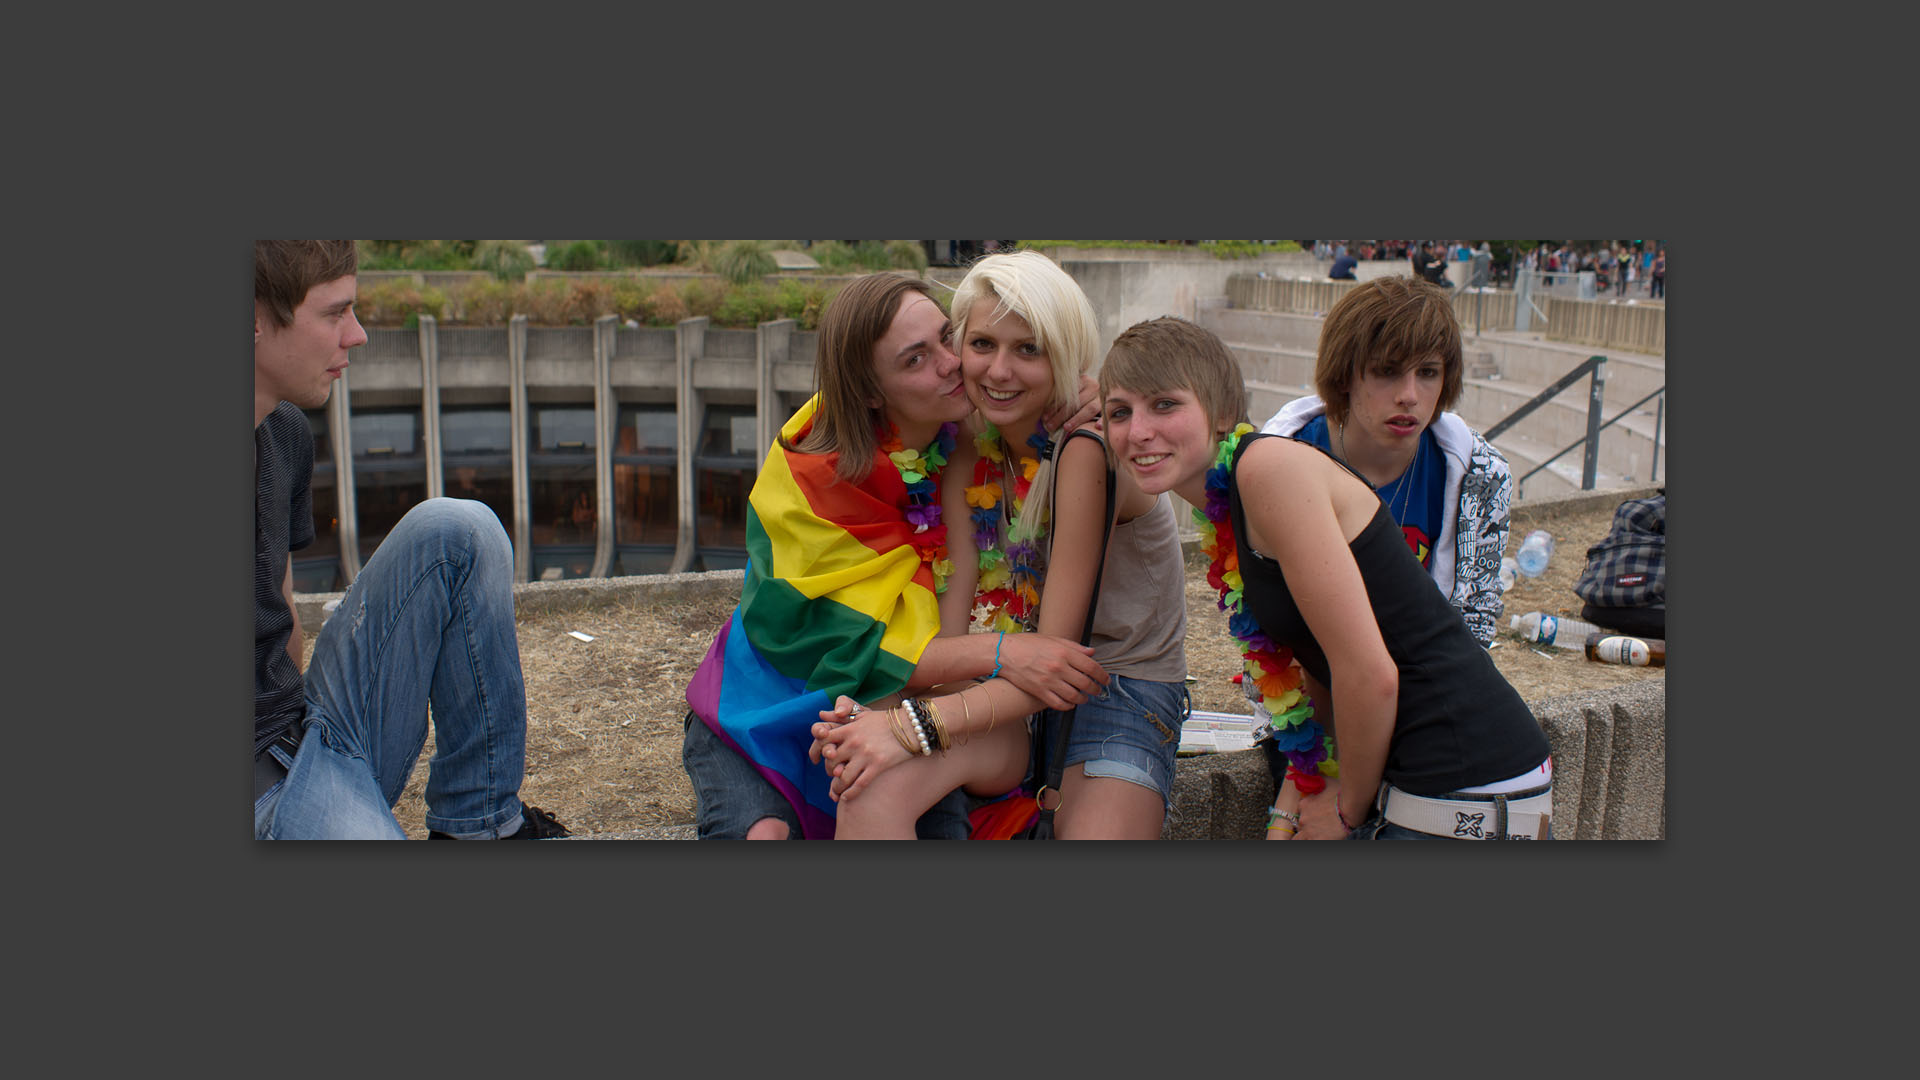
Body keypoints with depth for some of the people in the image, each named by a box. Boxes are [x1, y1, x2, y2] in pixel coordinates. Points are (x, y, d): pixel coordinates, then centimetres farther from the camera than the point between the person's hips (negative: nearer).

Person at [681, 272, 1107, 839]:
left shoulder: (970, 439, -8)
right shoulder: (817, 480, -22)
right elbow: (858, 647, -26)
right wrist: (998, 653, -39)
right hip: (776, 711, -3)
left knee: (942, 827, -24)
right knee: (765, 832, -29)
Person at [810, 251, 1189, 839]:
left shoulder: (1089, 449, -19)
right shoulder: (971, 448, 2)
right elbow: (952, 619, -4)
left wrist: (918, 724, -30)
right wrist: (880, 712, -23)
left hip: (1123, 690, -3)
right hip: (1004, 686, 4)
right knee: (871, 791, -27)